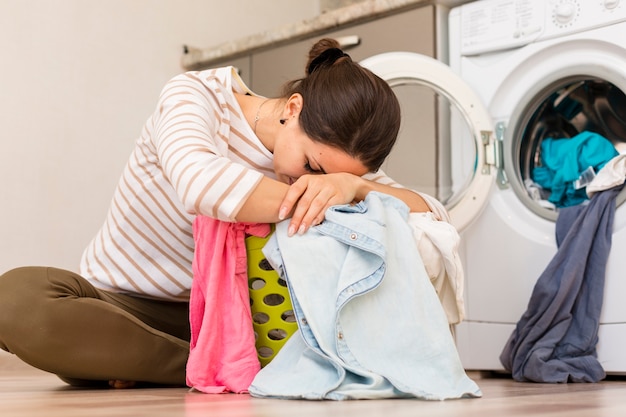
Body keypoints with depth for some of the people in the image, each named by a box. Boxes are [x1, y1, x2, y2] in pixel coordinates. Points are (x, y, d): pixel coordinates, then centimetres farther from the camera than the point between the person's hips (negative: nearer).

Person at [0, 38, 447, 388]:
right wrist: (310, 206, -32)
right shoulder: (195, 95, -19)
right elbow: (201, 184, -42)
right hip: (121, 304, -2)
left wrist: (353, 187, -33)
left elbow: (435, 216, -14)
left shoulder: (330, 151, -6)